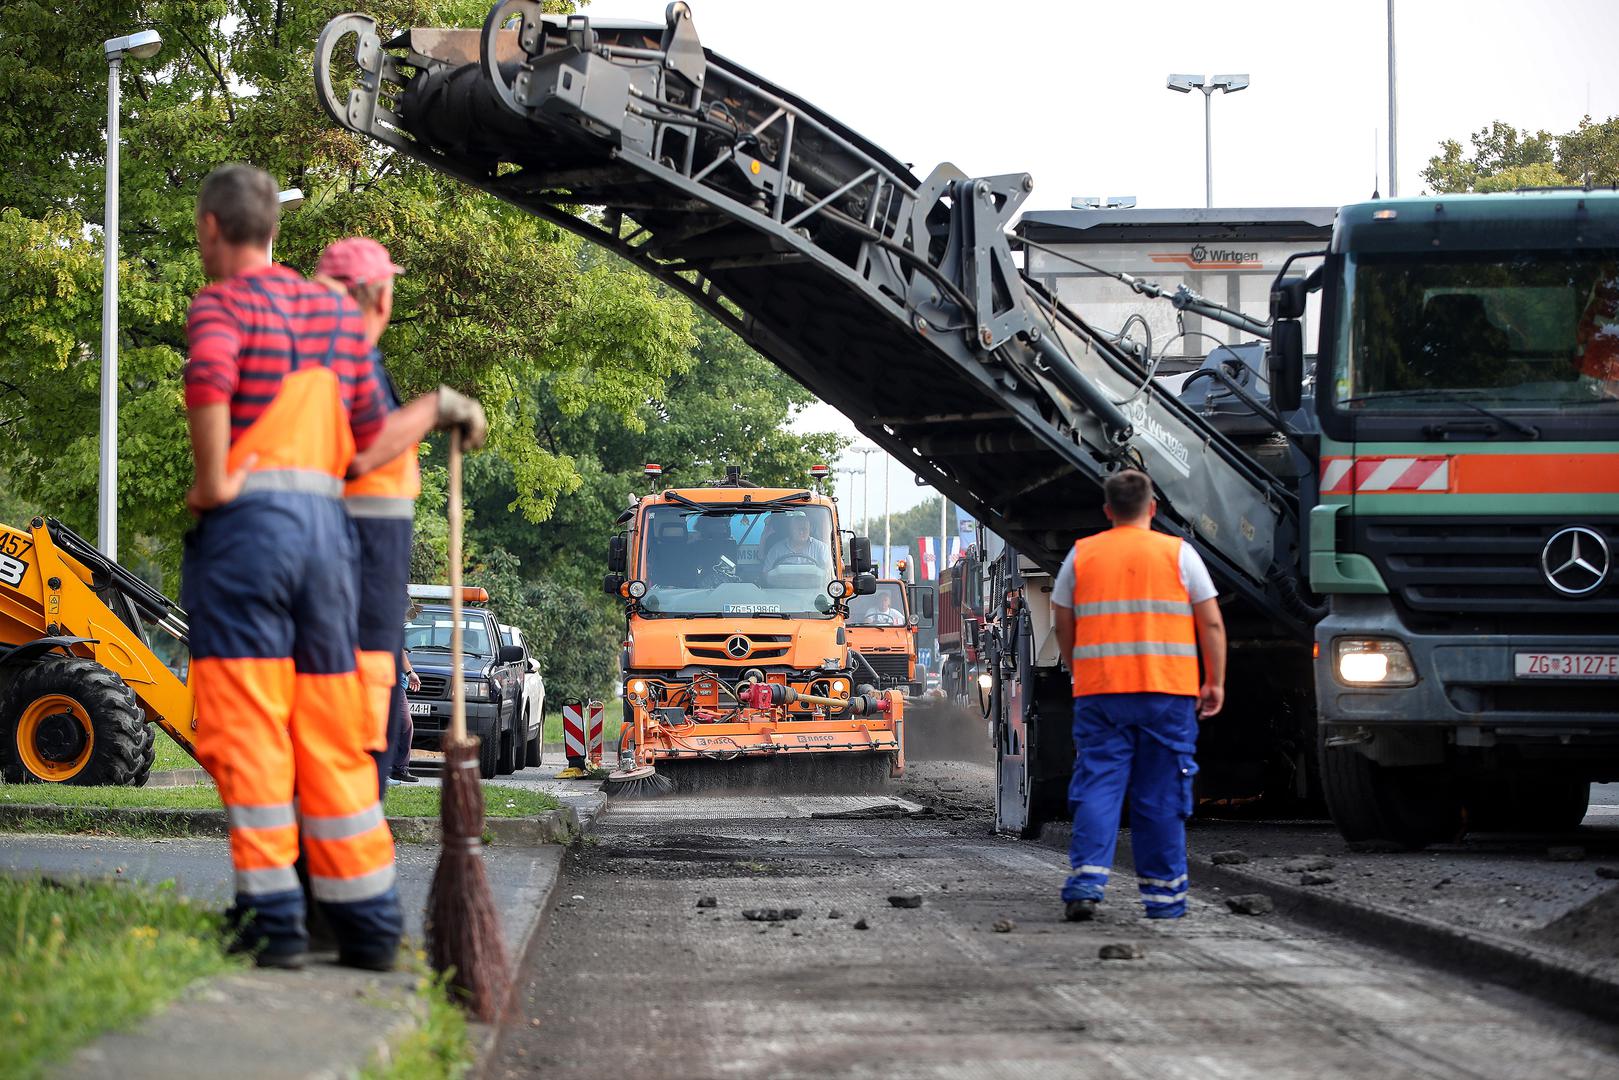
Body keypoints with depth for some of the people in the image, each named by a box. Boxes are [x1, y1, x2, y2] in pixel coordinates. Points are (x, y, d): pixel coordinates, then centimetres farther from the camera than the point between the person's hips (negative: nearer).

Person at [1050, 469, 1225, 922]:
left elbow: (1063, 627, 10)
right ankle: (1163, 893, 10)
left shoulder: (1081, 555, 6)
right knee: (1161, 795, 6)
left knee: (1097, 787, 2)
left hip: (1098, 690, 1)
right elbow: (1211, 623, 0)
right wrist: (1216, 682, 7)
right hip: (1168, 692, -1)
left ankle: (1086, 880, -14)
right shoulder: (1178, 553, 2)